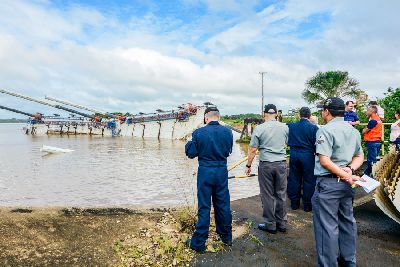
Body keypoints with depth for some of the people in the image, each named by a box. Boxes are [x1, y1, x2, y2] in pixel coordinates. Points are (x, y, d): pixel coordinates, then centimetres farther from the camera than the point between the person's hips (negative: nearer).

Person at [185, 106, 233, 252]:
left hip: (205, 172, -3)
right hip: (222, 171, 3)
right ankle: (226, 237, 32)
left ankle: (199, 243, 15)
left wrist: (188, 144, 14)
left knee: (204, 207, 5)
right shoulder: (227, 132, -3)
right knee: (223, 205, 16)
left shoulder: (198, 133, -12)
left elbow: (191, 153, -5)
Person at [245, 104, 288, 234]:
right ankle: (282, 223, 24)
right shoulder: (285, 127, 2)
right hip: (281, 164, 3)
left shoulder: (259, 128, -9)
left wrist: (248, 165, 2)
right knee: (281, 194, 13)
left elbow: (253, 150, -8)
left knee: (267, 195, 7)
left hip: (265, 165, -3)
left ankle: (270, 224, 17)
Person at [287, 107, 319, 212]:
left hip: (294, 155, 3)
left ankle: (294, 203, 22)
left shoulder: (291, 126, -2)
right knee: (308, 180, 8)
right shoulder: (313, 127, -9)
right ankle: (307, 205, 16)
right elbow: (316, 144, -7)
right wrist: (316, 155, 6)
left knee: (294, 179, 12)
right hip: (308, 155, -3)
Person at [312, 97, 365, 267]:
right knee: (347, 221, 20)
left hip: (328, 183, -8)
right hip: (346, 184, 9)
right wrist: (350, 169, -3)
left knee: (327, 226, 0)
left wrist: (345, 176, -19)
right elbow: (360, 156, 14)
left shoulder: (325, 130, -14)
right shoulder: (353, 130, 11)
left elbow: (324, 160, -22)